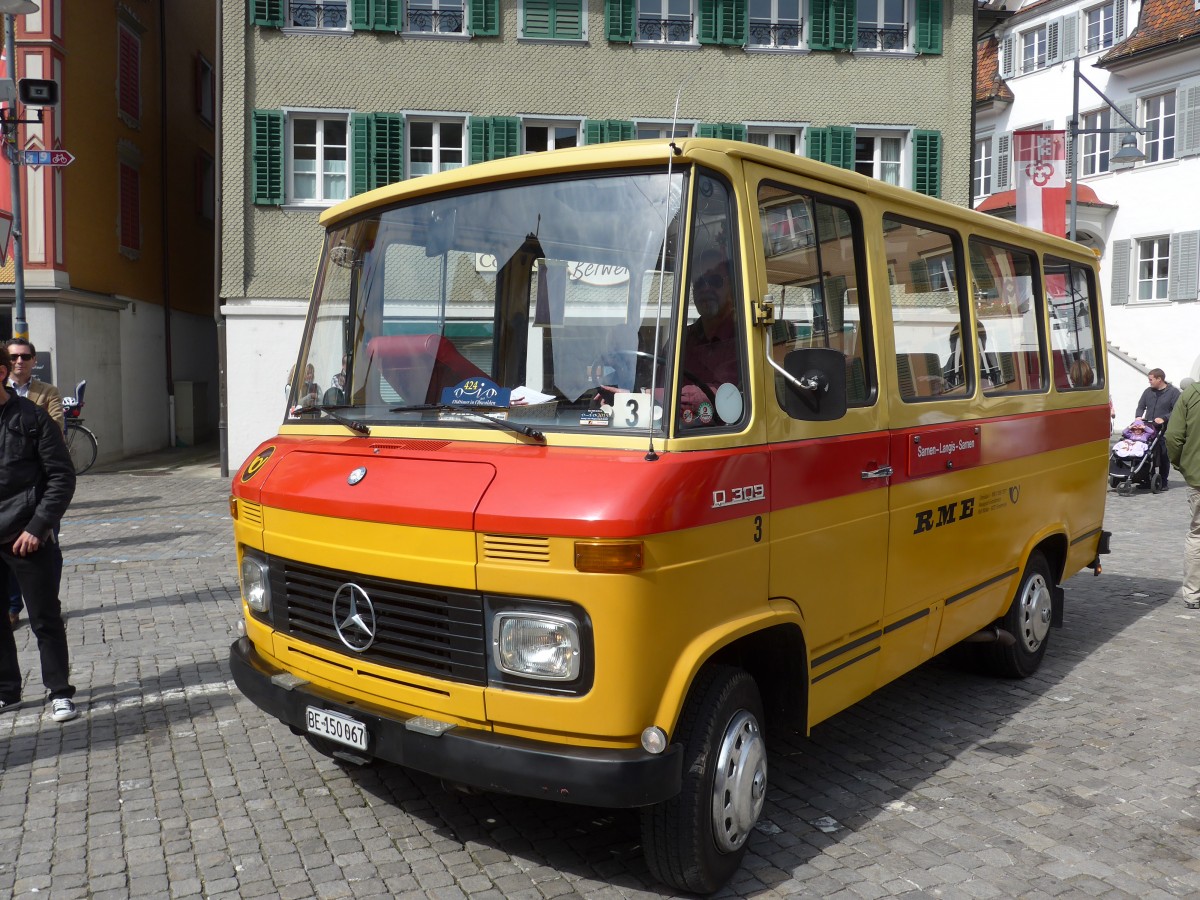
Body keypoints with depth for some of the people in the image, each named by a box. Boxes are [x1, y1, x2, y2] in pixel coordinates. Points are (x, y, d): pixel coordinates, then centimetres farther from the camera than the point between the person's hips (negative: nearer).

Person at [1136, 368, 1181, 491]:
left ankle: (1163, 482, 9)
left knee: (1164, 456, 1)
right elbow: (1141, 406, 18)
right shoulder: (1148, 391, 14)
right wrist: (1138, 416, -2)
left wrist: (1164, 418, -20)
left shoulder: (1173, 392, 0)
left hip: (1164, 430, -4)